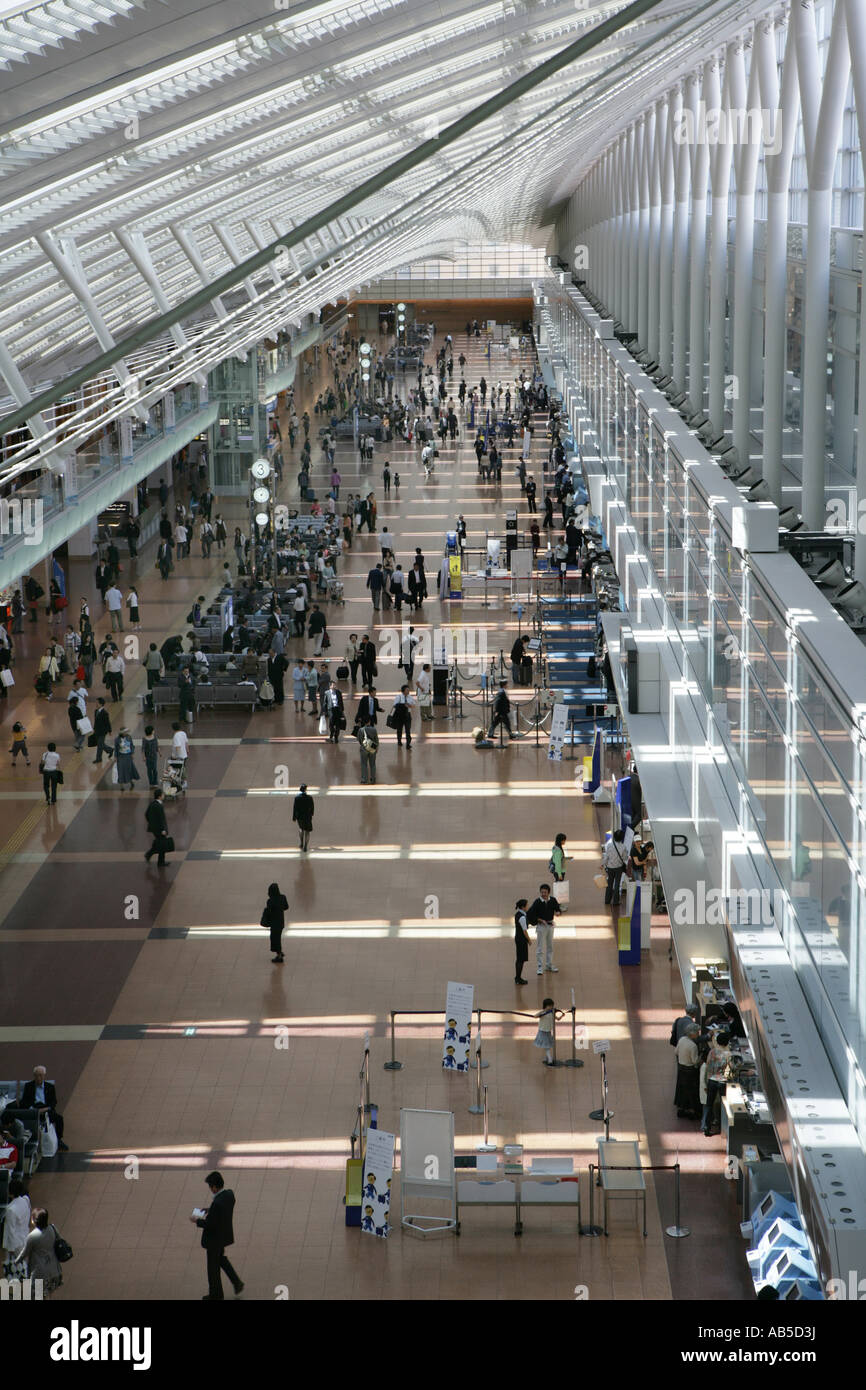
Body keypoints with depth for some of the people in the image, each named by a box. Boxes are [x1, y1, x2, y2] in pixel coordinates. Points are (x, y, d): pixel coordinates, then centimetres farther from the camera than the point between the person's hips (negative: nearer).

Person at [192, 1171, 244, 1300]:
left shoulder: (217, 1203, -35)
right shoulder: (229, 1193, -9)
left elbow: (210, 1224, -28)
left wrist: (197, 1221, -13)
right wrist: (210, 1209, 5)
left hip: (215, 1238, -8)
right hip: (224, 1235, 8)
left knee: (213, 1266, 13)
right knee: (220, 1258, 30)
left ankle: (216, 1294, 31)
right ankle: (236, 1282, 27)